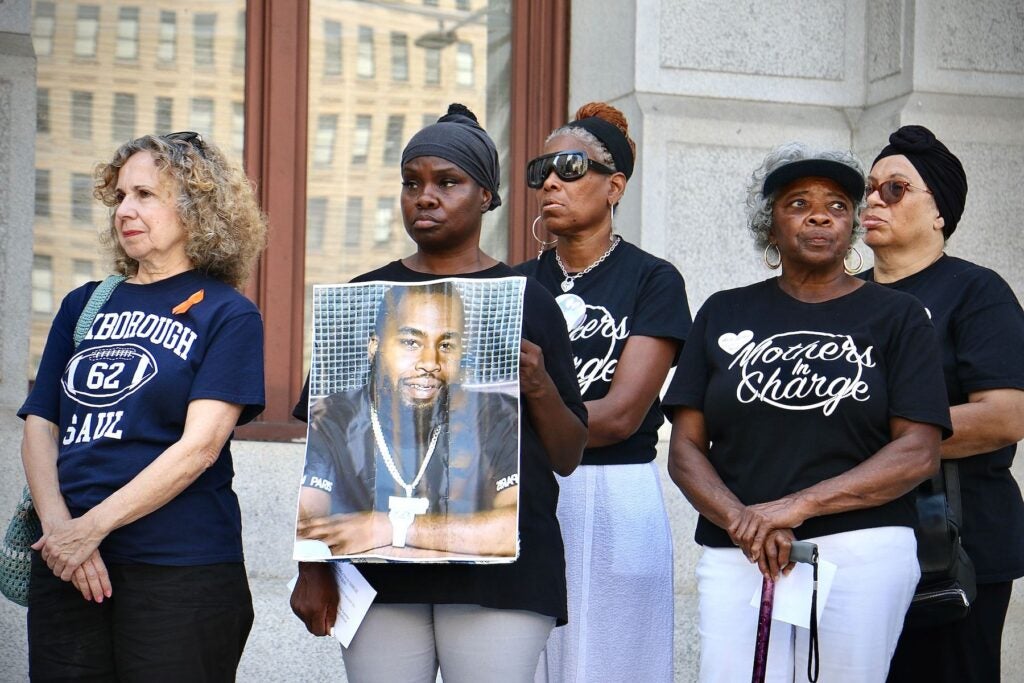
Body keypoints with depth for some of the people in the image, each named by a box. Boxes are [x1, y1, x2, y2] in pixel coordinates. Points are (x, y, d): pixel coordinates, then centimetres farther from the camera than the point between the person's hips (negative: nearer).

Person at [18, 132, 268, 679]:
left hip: (179, 569, -4)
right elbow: (39, 427, 9)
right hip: (65, 567, 4)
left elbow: (200, 446, -10)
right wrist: (58, 526, -8)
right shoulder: (83, 306, 15)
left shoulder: (227, 315, 0)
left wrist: (93, 527, -14)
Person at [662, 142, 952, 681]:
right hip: (735, 557, 1)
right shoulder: (725, 314, 14)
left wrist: (799, 505, -13)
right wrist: (742, 521, -12)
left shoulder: (896, 316, 8)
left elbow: (918, 453, -3)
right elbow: (684, 449, 7)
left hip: (862, 555, -1)